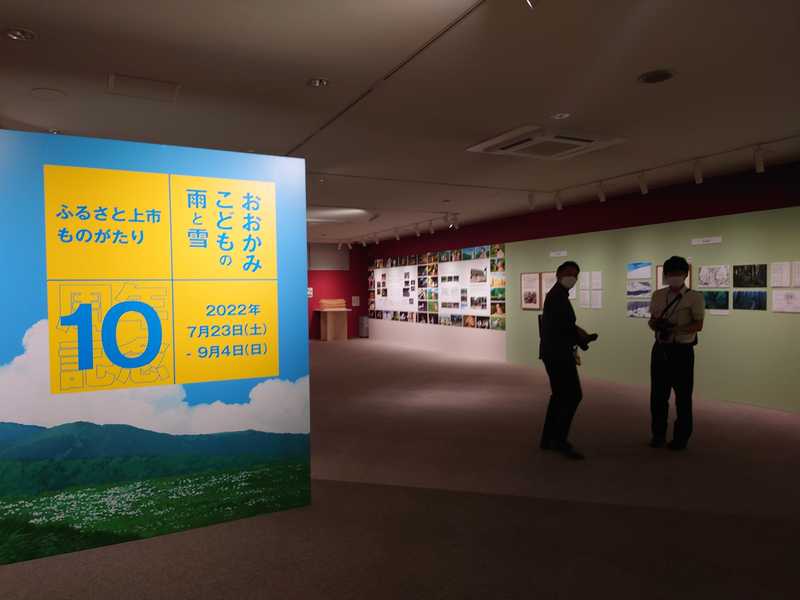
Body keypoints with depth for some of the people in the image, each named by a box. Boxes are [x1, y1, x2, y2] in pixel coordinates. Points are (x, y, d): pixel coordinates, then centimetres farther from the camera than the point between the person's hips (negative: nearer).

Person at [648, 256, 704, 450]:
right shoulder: (658, 295, 8)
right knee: (658, 394, 9)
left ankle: (681, 437, 17)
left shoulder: (695, 297, -5)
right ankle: (658, 434, 23)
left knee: (683, 395, 5)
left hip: (682, 350, -4)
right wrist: (656, 324, -10)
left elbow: (698, 325, -12)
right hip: (660, 348, 4)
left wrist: (675, 328, -28)